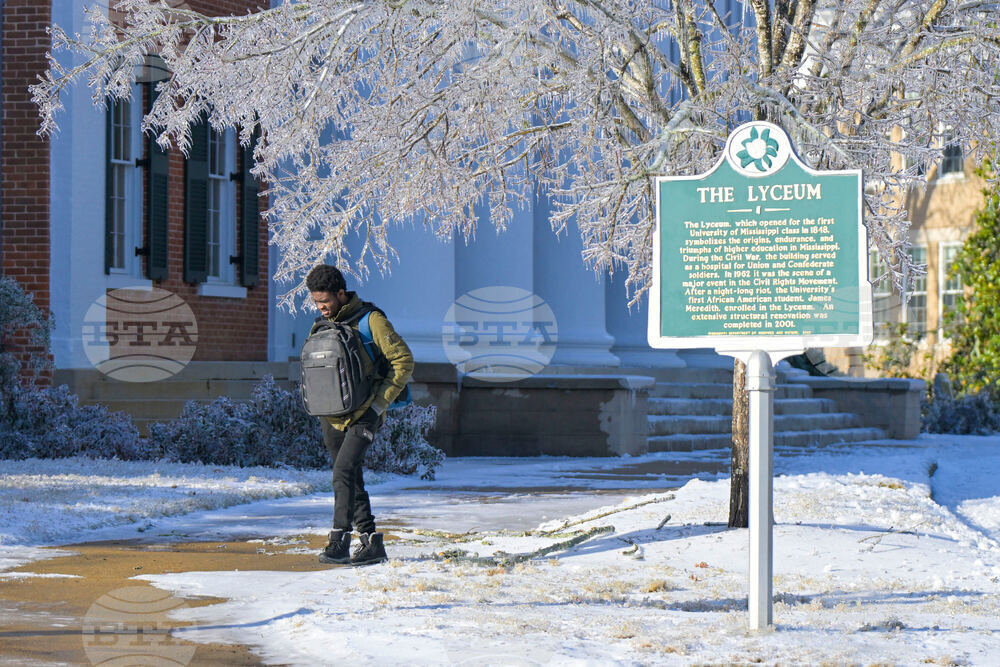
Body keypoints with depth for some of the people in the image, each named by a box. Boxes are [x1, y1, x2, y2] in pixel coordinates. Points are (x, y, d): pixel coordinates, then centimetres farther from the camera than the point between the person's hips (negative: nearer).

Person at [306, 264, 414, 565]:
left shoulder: (370, 320, -9)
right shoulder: (321, 325, 11)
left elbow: (404, 361, -9)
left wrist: (379, 402, -12)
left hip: (363, 415, -7)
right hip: (332, 417, 7)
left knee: (344, 471, -19)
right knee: (350, 478, 7)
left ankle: (340, 540, -20)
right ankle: (372, 543, 13)